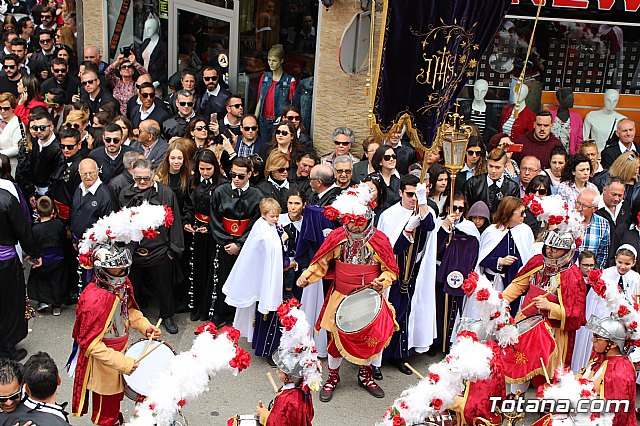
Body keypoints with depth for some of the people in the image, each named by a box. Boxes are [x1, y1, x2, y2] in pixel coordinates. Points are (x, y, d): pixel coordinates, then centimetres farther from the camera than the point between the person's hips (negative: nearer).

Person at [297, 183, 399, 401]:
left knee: (371, 338, 9)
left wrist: (382, 281, -19)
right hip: (341, 299, 0)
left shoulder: (379, 240, -9)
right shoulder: (337, 238, -7)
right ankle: (333, 377, 31)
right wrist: (307, 276, -11)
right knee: (336, 337, 7)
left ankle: (365, 375, 36)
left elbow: (391, 270, 0)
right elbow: (321, 263, 4)